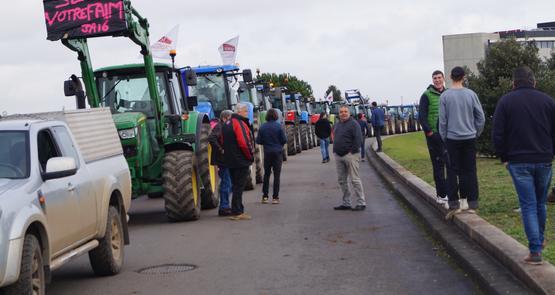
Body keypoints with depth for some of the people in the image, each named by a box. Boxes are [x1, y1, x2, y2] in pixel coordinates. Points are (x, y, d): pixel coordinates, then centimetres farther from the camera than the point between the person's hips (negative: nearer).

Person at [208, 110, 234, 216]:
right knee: (226, 183, -7)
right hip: (222, 160, -10)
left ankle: (225, 206, 22)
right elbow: (211, 138, -28)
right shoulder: (219, 127, -13)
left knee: (227, 183, 14)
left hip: (226, 160, 10)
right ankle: (223, 208, -2)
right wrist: (221, 150, -24)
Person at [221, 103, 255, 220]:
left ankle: (238, 210, 22)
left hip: (230, 161, 9)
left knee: (236, 186, 16)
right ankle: (237, 213, -4)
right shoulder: (240, 123, -16)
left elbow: (223, 141, 19)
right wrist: (251, 156, -11)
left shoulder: (227, 124, 14)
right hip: (241, 161, -9)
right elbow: (244, 143, -23)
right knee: (239, 187, -5)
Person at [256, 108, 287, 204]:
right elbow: (284, 140, -9)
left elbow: (258, 141, -1)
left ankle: (265, 196, 13)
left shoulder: (262, 127, -4)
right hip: (277, 152, -2)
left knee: (266, 174, 13)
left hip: (267, 152, 2)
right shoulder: (278, 126, -10)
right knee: (276, 175, 2)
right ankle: (275, 197, 0)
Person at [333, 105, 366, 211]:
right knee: (341, 180, 10)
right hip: (338, 156, 8)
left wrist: (352, 151, -16)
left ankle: (361, 203, -3)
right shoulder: (337, 125, 17)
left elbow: (358, 139, -15)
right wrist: (335, 150, 12)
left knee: (354, 179, -7)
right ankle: (346, 203, 18)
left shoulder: (353, 124, -8)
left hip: (350, 155, -8)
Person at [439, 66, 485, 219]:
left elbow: (442, 120, -3)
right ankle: (472, 204, 7)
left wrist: (444, 137, 9)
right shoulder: (471, 94, -2)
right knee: (470, 171, 5)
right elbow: (481, 117, 1)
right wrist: (476, 133, 15)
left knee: (453, 171, 3)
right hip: (470, 138, 1)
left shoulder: (445, 96, -6)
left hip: (452, 138, -1)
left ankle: (454, 204, -2)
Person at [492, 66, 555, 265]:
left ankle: (535, 251, -9)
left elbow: (497, 134, -5)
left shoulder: (505, 101, -2)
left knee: (528, 205, -2)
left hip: (518, 162, -2)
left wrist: (504, 157, 6)